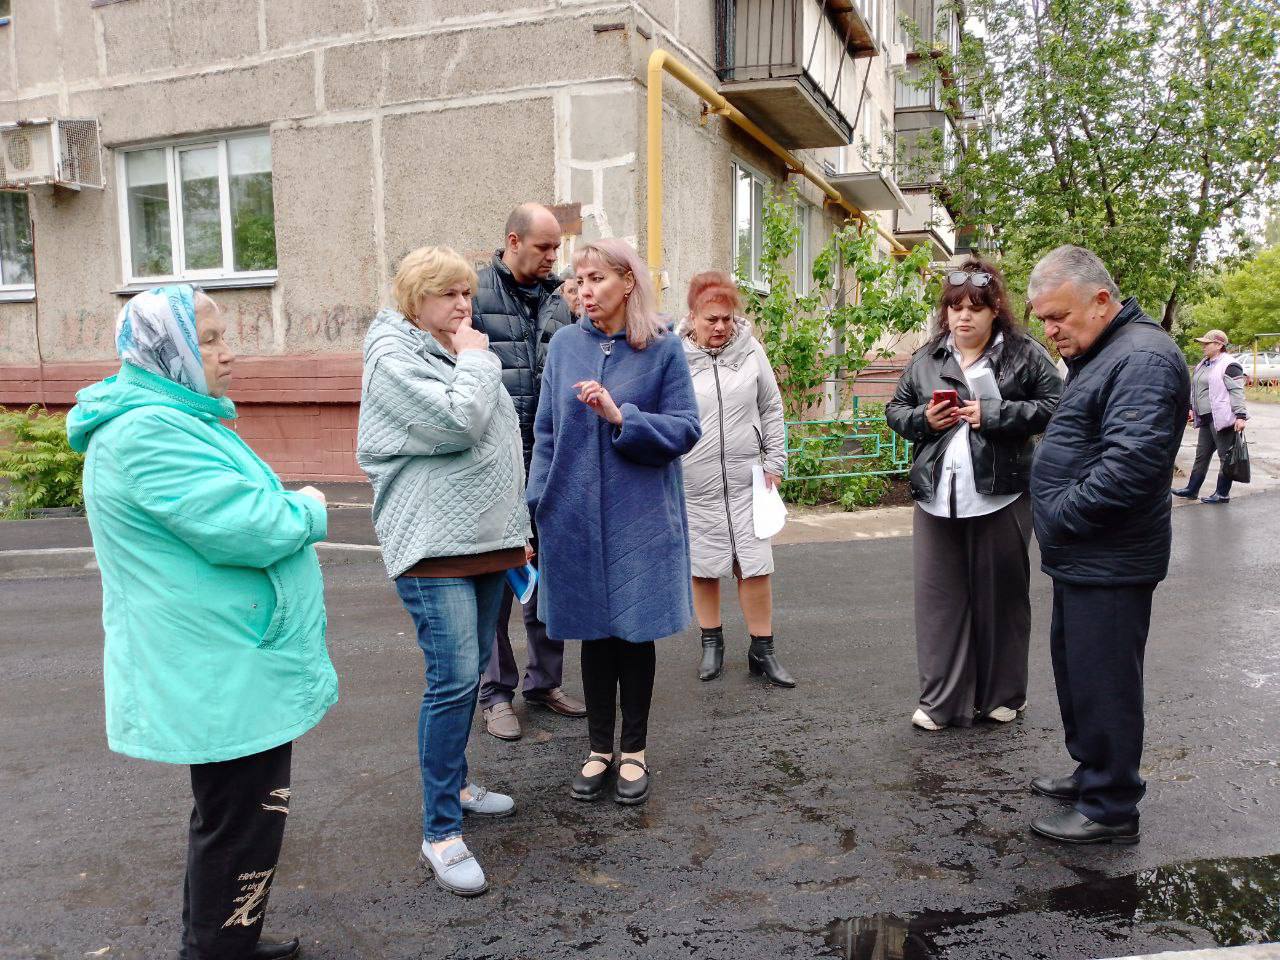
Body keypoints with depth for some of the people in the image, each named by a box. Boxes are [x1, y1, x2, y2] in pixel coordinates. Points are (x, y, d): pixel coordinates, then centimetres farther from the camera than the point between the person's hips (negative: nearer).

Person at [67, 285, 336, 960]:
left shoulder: (177, 418, 14)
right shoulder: (149, 431, -22)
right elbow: (242, 528, -30)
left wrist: (289, 509, 5)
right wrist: (308, 511, -12)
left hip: (221, 669, 11)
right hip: (224, 676, -11)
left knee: (232, 814, 24)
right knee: (245, 822, 2)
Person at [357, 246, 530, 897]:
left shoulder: (461, 353, 17)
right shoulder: (393, 357, -8)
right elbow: (457, 424, -23)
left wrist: (517, 526, 22)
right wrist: (476, 360, -7)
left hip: (486, 540, 8)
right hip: (433, 547, -8)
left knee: (469, 672, 15)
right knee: (454, 679, -11)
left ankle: (454, 783, 32)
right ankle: (440, 834, 0)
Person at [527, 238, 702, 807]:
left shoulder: (662, 349, -4)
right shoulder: (565, 345, 4)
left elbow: (685, 430, -7)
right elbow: (546, 432, 6)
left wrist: (621, 415, -19)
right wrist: (538, 505, 3)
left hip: (641, 517, -2)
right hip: (577, 514, 2)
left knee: (636, 631, 7)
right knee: (593, 632, 11)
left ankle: (633, 751, 26)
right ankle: (599, 749, 28)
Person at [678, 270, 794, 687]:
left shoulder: (750, 350, 3)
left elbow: (771, 410, 11)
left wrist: (774, 462, 7)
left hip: (745, 481, 1)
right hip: (692, 484, -1)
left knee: (755, 566, 1)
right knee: (703, 567, 9)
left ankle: (763, 651, 14)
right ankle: (712, 644, 27)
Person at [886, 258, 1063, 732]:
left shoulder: (1024, 354, 1)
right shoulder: (926, 359, 11)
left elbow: (1054, 404, -4)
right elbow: (896, 409, 15)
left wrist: (993, 414, -14)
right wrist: (923, 419, -6)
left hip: (1000, 496, -3)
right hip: (936, 497, 3)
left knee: (1000, 595, 8)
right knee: (939, 596, 5)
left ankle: (1002, 694, 25)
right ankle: (940, 699, 15)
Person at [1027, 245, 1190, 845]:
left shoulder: (1143, 358, -18)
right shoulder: (1096, 356, 15)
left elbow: (1130, 464, -29)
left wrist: (1057, 515, -18)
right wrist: (1055, 525, 11)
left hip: (1110, 564, -10)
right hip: (1081, 558, 10)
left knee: (1103, 682, 1)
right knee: (1075, 668, 20)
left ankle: (1110, 808, 15)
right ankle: (1091, 772, 36)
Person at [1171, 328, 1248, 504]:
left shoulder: (1229, 365, -11)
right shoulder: (1203, 365, 16)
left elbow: (1237, 392, -16)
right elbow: (1196, 389, 25)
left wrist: (1240, 416, -21)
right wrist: (1192, 408, 23)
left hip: (1222, 418, -9)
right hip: (1206, 418, 9)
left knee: (1225, 456, 1)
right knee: (1201, 455, 14)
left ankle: (1222, 494, 7)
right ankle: (1192, 489, 21)